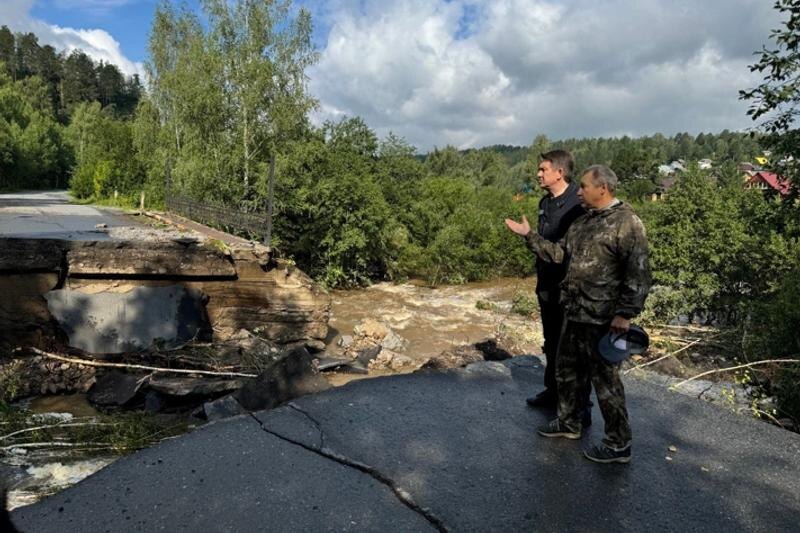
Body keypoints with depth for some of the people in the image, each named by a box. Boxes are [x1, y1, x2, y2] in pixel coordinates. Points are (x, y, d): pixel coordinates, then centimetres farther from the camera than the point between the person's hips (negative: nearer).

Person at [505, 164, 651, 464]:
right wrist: (529, 235, 8)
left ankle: (618, 444, 19)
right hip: (574, 314, 9)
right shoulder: (583, 222, 13)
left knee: (605, 379, 3)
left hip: (602, 319, -9)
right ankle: (568, 423, 39)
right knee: (567, 371, 20)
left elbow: (638, 274, -19)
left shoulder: (626, 222, -14)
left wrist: (625, 313, -22)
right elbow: (559, 253, 14)